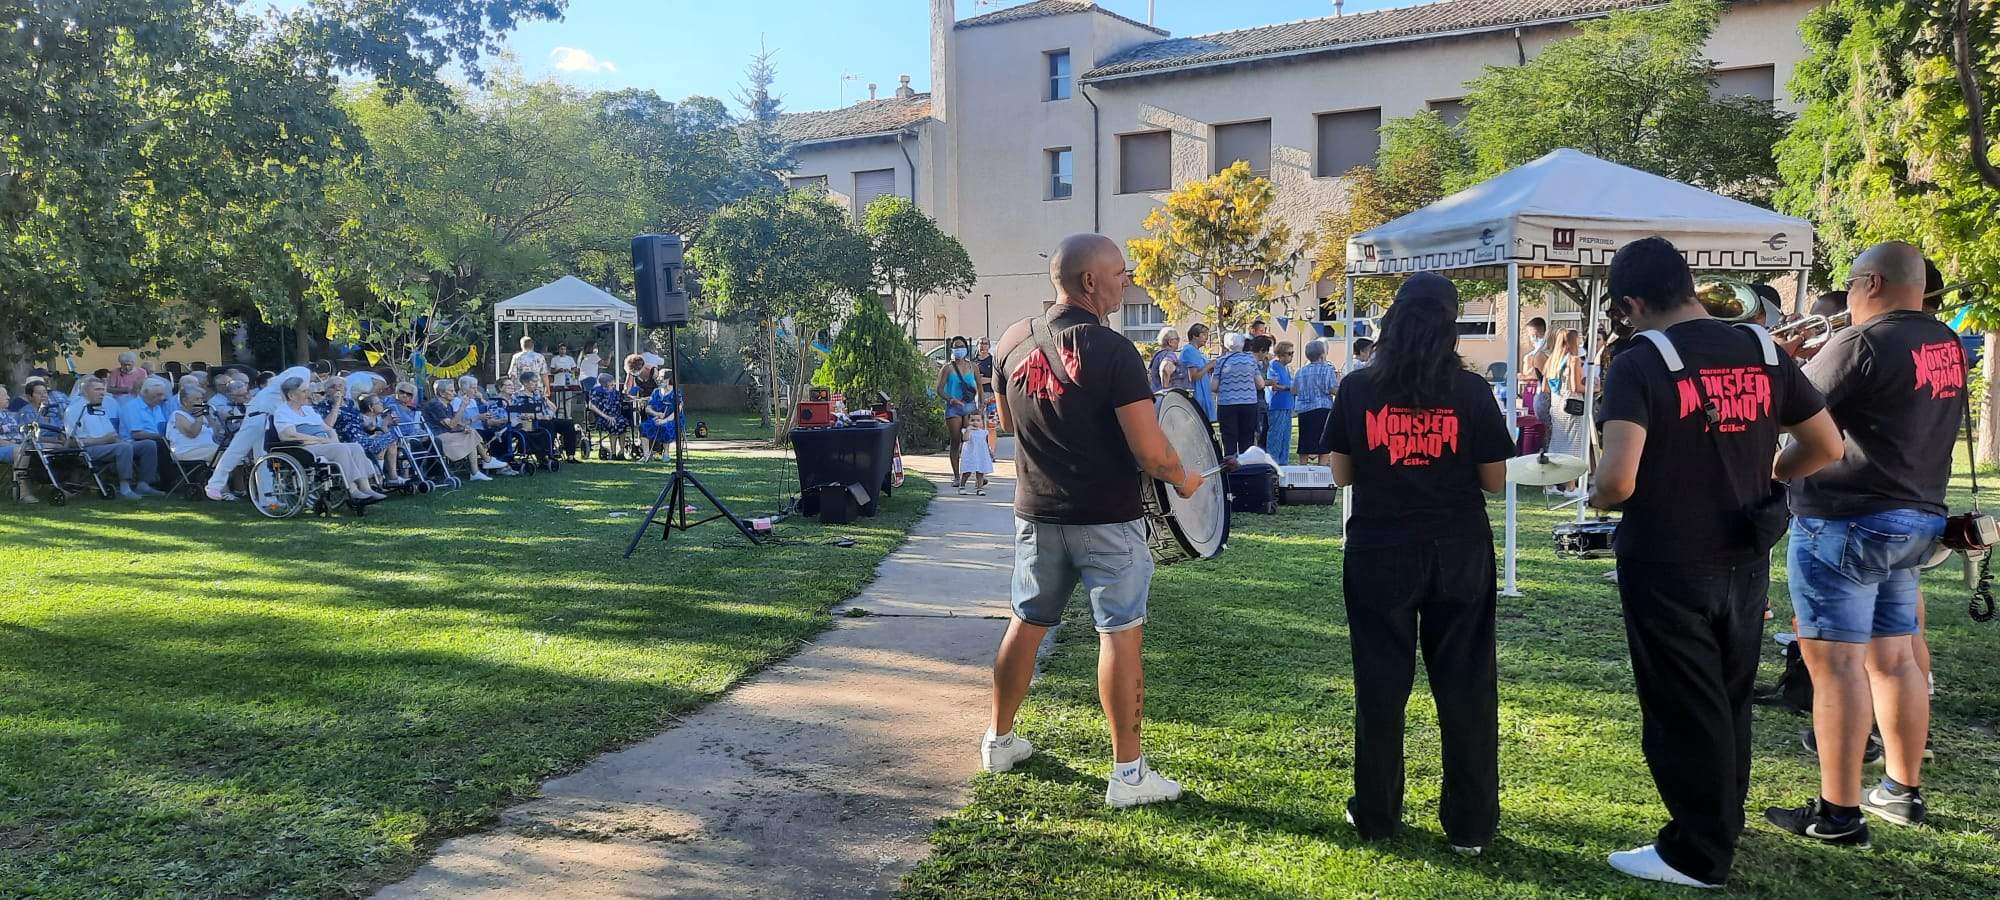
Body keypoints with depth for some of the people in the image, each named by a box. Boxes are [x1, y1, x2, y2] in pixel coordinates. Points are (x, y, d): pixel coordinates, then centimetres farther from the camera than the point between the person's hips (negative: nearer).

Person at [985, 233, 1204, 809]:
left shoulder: (1012, 342, 1)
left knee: (1026, 625, 18)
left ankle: (998, 740, 31)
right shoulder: (1113, 351, -18)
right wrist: (1183, 479, -1)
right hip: (1108, 520, -6)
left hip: (1037, 515, 6)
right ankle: (1128, 773, 7)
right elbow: (1151, 453, -20)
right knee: (1120, 636, 2)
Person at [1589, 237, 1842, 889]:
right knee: (1730, 703, 20)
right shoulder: (1763, 354, 1)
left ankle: (1698, 856, 16)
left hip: (1666, 568, -6)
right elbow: (1826, 447, 8)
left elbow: (1618, 480, -28)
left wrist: (1599, 499, -7)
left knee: (1682, 712, 5)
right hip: (1744, 561, 6)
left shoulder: (1639, 366, -17)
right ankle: (1723, 826, 36)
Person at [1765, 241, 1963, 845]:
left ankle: (1838, 815, -3)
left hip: (1845, 523, -9)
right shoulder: (1947, 344, 10)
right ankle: (1903, 792, 29)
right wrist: (1815, 353, 11)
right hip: (1916, 521, 9)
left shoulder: (1861, 343, -16)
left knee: (1835, 663, -6)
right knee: (1894, 658, 17)